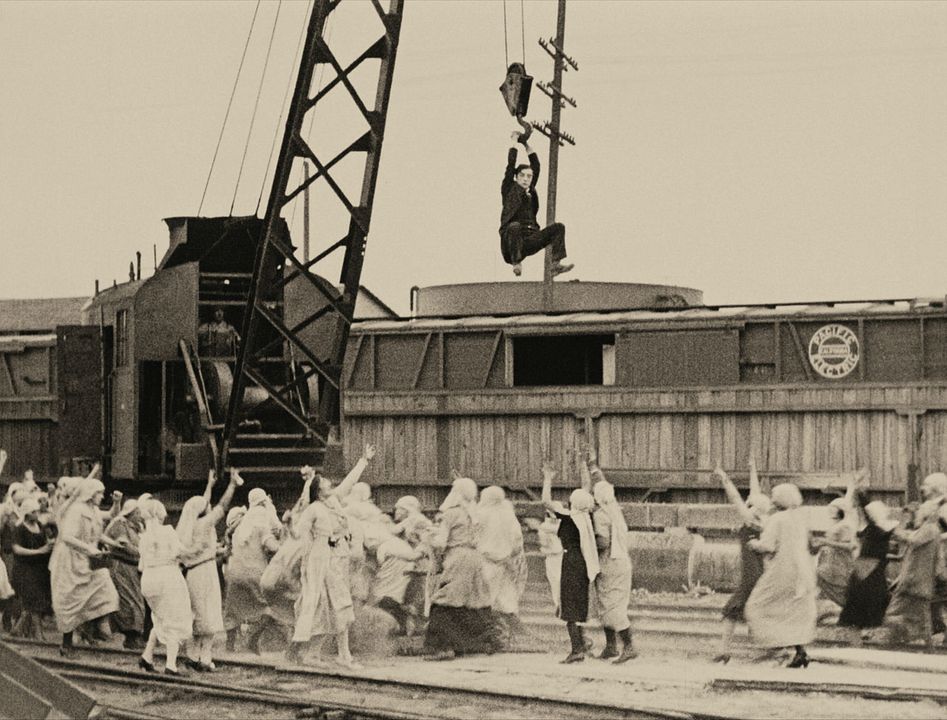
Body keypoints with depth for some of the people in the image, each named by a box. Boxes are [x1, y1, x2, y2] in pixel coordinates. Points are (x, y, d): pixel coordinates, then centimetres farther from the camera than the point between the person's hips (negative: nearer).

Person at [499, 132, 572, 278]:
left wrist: (526, 144, 25)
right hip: (511, 241, -5)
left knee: (558, 227, -11)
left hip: (530, 241, 5)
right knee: (515, 226, -38)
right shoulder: (509, 189, 10)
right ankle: (517, 264, -38)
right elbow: (511, 164, 5)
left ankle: (556, 264, -26)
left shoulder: (530, 191, 22)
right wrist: (515, 140, 15)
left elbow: (536, 166, 23)